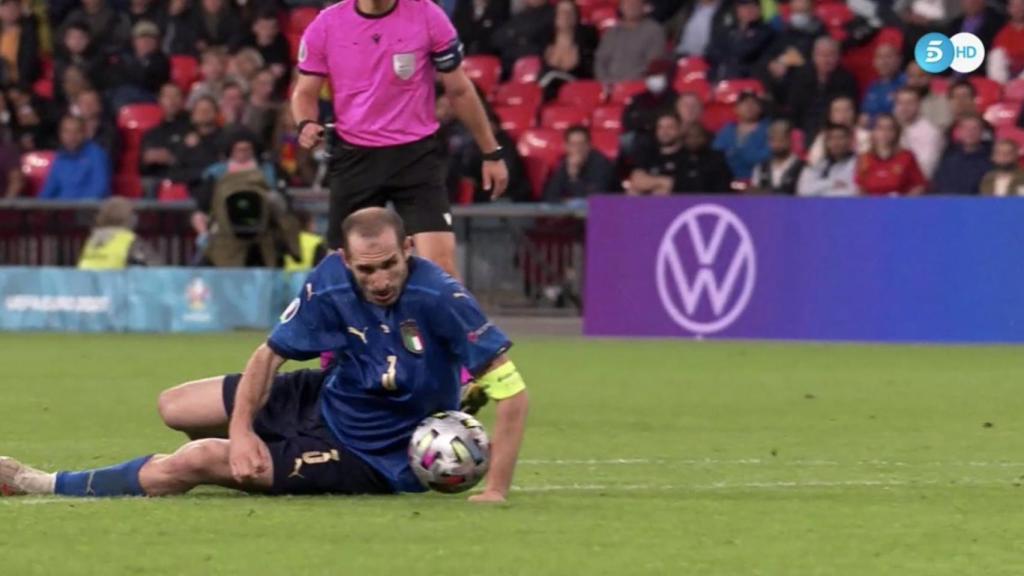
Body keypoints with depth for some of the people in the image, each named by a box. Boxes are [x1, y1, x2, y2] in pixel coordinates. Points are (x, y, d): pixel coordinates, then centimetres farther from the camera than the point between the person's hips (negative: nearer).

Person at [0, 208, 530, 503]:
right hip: (323, 397, 6)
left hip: (368, 459, -6)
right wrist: (240, 427, -17)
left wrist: (495, 492, -34)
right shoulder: (331, 283, -19)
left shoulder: (439, 298, -33)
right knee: (173, 407, 14)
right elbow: (269, 354, -3)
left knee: (192, 463, -14)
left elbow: (511, 391, -29)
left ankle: (44, 486, 4)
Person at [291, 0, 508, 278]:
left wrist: (492, 153, 6)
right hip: (354, 158, 2)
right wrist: (307, 124, -16)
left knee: (440, 262, -16)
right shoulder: (326, 25, -3)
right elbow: (305, 92, 7)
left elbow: (459, 90, 3)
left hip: (416, 154, -2)